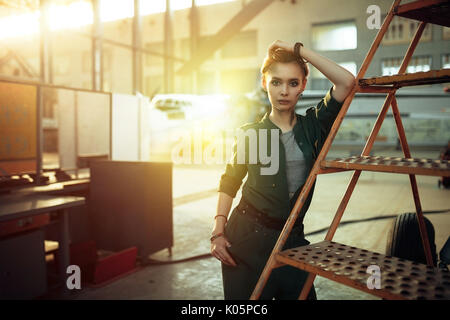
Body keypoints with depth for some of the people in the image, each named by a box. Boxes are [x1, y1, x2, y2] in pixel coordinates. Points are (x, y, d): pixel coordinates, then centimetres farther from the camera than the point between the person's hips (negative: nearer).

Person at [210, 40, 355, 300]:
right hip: (247, 236, -1)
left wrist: (299, 50, -6)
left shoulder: (312, 127, 2)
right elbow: (230, 182, 7)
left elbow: (347, 82, -11)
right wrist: (218, 232, -3)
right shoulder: (250, 133, 1)